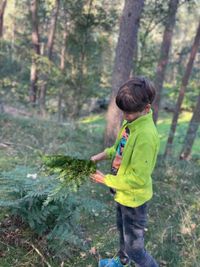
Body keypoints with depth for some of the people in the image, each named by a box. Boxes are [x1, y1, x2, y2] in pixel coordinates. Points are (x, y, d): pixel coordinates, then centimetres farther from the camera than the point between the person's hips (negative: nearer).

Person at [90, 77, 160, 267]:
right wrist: (103, 155, -3)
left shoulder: (146, 135, -32)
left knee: (134, 248, 6)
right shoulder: (131, 122, -5)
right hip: (123, 193, 9)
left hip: (134, 198, -9)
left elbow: (139, 179, -30)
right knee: (122, 231, 32)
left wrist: (106, 180, -21)